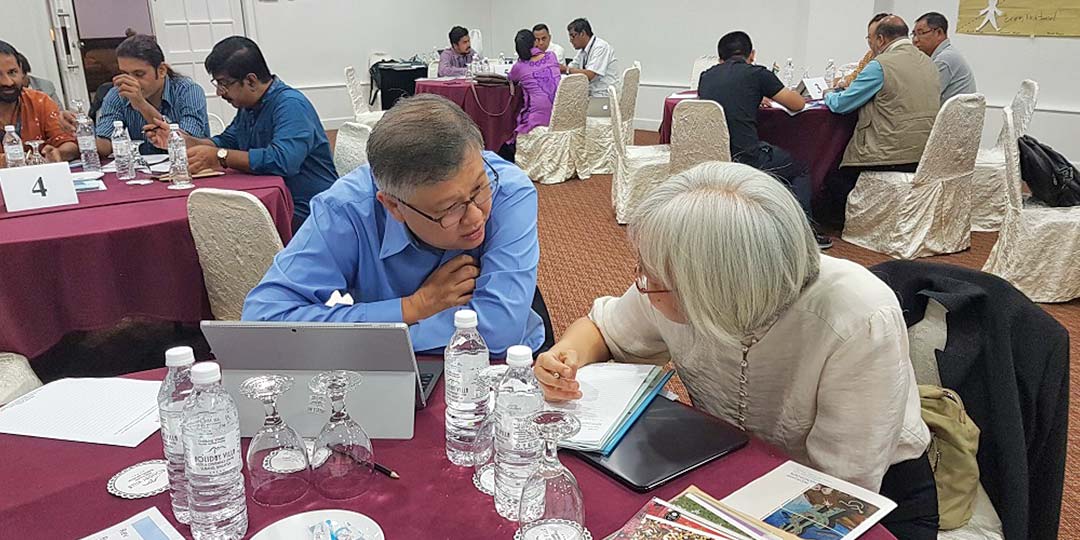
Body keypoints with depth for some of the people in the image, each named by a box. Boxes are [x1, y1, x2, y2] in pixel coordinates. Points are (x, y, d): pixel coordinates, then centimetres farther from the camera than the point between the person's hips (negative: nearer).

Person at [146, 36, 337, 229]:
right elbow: (226, 142, 26)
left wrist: (219, 157, -24)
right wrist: (180, 139, 9)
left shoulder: (291, 105, -17)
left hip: (306, 211, -9)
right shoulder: (248, 106, 14)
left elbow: (283, 160, -31)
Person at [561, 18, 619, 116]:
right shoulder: (583, 51, 14)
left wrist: (567, 69, -14)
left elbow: (589, 75, -21)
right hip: (590, 96, 9)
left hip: (605, 99, -9)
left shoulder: (601, 47, -13)